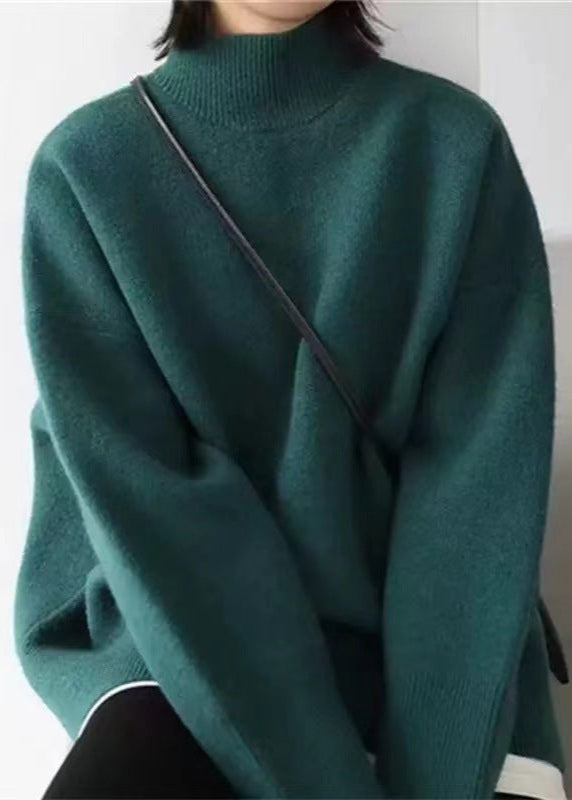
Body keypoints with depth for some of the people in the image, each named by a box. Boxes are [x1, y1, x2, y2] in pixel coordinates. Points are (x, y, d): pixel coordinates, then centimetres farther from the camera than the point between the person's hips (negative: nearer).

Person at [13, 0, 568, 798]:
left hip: (421, 639, 1)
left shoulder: (456, 141, -2)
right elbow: (136, 488, -11)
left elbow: (484, 466, -8)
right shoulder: (86, 164, -4)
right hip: (171, 638, 0)